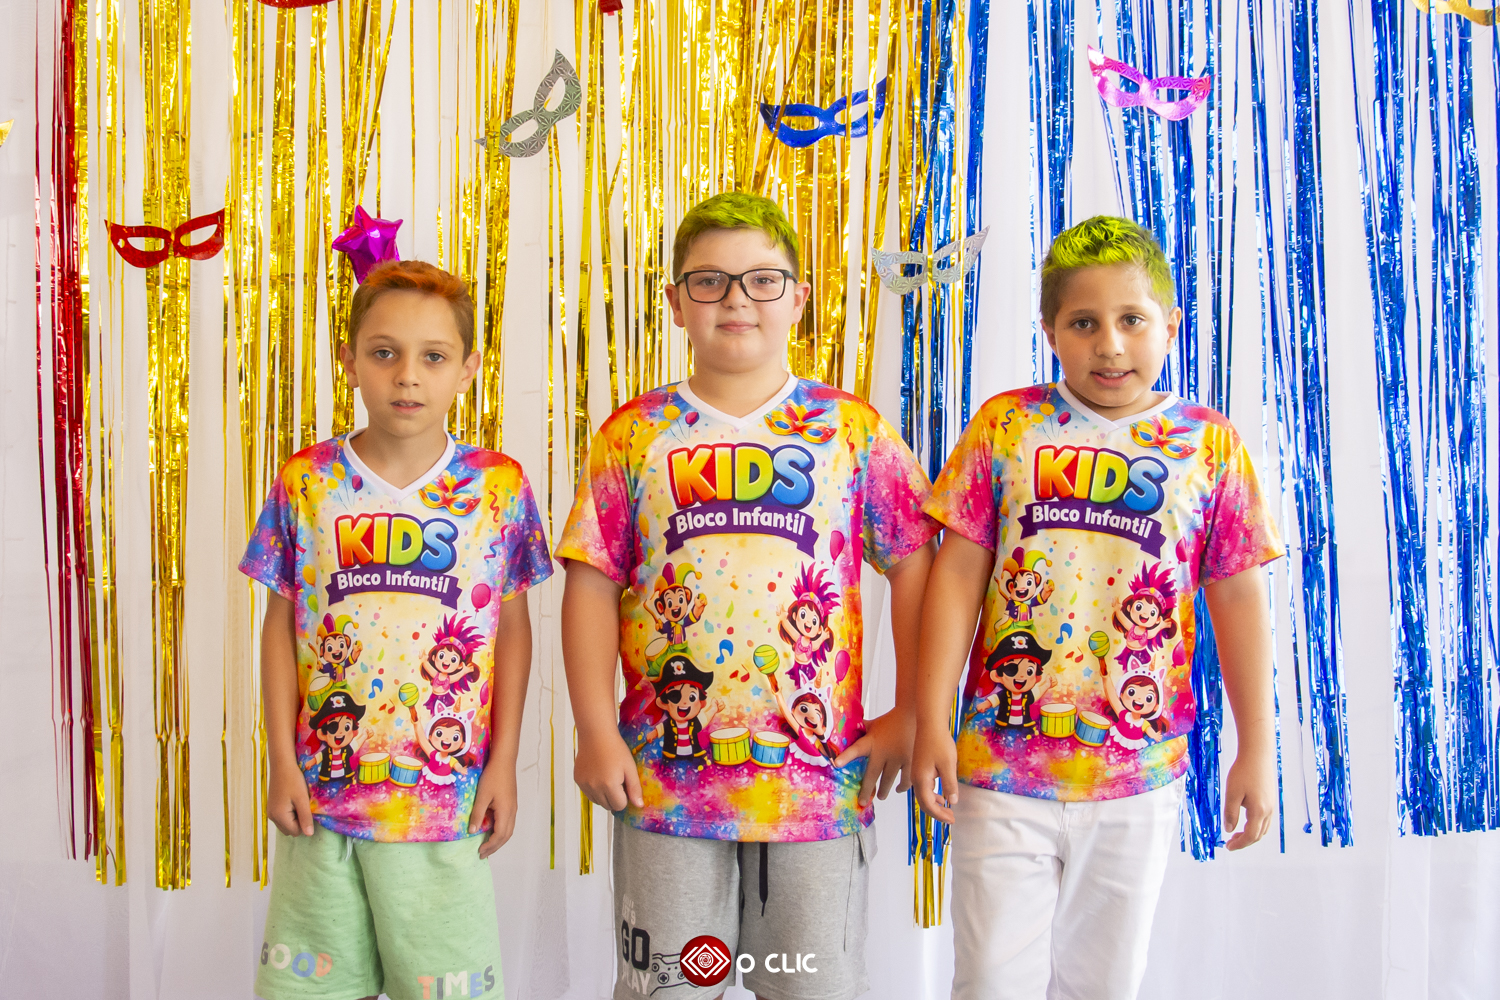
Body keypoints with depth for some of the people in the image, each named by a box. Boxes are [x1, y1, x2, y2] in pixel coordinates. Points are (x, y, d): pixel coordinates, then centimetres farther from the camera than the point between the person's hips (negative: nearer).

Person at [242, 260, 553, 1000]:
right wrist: (282, 762, 1)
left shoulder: (498, 487, -3)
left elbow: (513, 629, 3)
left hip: (447, 797, -1)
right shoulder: (305, 484, -1)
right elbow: (280, 627, 4)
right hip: (322, 795, 1)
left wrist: (503, 763, 0)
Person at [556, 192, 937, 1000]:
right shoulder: (636, 436, 3)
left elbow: (912, 565, 3)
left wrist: (909, 715, -1)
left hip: (820, 775, 0)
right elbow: (592, 585, 1)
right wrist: (597, 732, -4)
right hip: (666, 777, 1)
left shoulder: (852, 430, 2)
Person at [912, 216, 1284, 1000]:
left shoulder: (1208, 444, 0)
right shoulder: (1006, 426, -2)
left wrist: (1256, 749, 4)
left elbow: (1237, 595, 3)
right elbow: (959, 571, -2)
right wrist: (931, 722, -5)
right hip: (1000, 770, -1)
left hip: (1137, 784, 1)